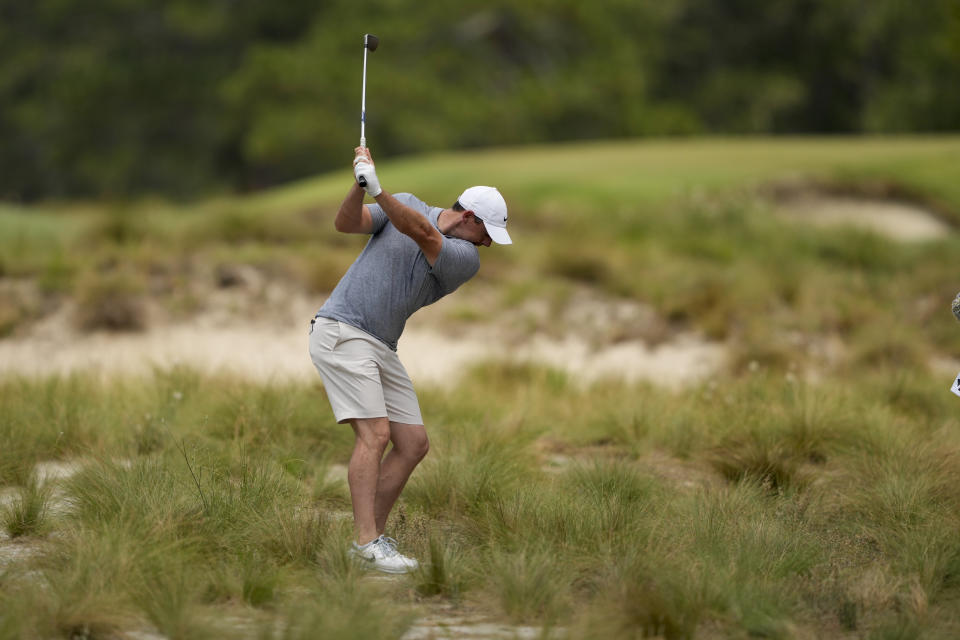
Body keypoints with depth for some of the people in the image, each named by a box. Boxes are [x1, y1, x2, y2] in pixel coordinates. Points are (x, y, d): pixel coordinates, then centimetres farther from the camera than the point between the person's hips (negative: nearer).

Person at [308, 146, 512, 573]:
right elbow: (347, 224, -9)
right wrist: (359, 186, -28)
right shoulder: (406, 204, 0)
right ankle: (367, 542, -21)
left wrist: (378, 190, -35)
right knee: (375, 433, -18)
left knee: (414, 444, 1)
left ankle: (372, 538, 8)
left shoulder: (466, 259, -1)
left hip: (381, 347, 6)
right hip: (341, 330, -6)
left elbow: (423, 234, -21)